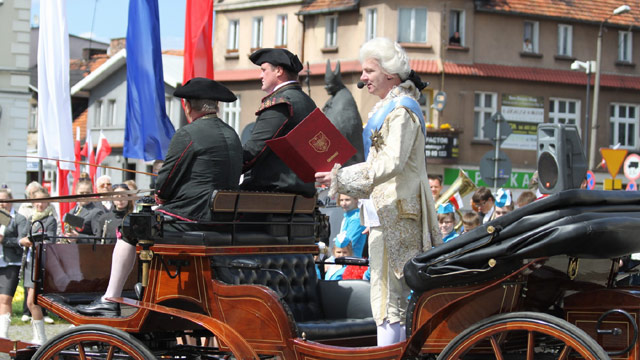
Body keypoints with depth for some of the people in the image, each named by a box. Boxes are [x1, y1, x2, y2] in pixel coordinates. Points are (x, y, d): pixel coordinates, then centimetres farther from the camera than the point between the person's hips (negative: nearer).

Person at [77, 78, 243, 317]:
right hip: (223, 220, 8)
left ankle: (110, 300, 6)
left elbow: (165, 183, -11)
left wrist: (160, 197, 12)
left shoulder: (188, 134, -12)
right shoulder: (232, 135, 12)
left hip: (189, 216, -8)